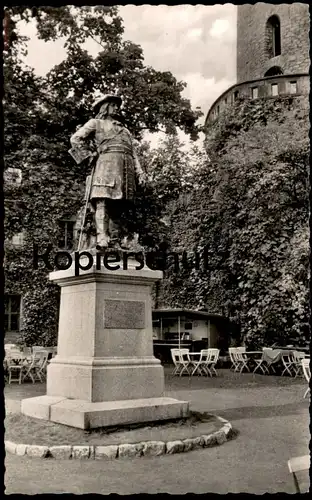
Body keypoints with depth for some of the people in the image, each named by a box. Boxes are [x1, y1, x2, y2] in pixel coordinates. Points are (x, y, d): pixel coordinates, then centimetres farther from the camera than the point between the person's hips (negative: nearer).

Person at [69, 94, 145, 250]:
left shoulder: (124, 129, 36)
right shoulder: (96, 123, 20)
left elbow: (133, 151, 27)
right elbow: (75, 138, 9)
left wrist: (139, 171, 13)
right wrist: (91, 154, 1)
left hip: (127, 167, 6)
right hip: (108, 162, -6)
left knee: (122, 204, -4)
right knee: (103, 201, -19)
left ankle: (116, 240, -6)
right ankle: (102, 238, -29)